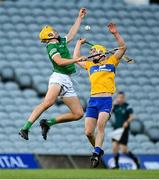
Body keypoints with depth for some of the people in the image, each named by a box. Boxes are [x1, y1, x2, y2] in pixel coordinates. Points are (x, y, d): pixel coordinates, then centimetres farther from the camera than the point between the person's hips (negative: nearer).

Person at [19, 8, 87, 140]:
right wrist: (77, 60, -18)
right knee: (48, 102, -33)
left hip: (67, 82, 9)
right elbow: (60, 61, -16)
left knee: (78, 114, 1)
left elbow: (72, 34, 39)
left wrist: (80, 18, 43)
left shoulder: (61, 42, 24)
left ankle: (48, 123, 6)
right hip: (59, 77, -9)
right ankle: (25, 128, -37)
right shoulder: (52, 46, -2)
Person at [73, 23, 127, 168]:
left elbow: (123, 47, 6)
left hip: (106, 100, -4)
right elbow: (76, 58, 33)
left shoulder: (111, 62, 13)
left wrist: (115, 33, -2)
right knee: (88, 132, -2)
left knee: (100, 125, -24)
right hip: (93, 100, 4)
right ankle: (98, 150, 19)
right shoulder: (90, 65, 23)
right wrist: (79, 43, 40)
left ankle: (96, 153, -27)